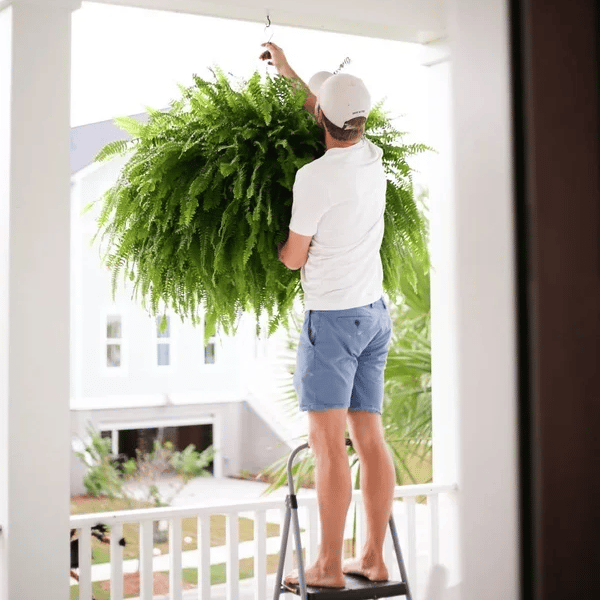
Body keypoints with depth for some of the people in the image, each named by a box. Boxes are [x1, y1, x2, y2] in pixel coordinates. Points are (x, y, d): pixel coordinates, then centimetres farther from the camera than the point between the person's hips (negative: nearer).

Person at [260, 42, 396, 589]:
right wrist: (287, 71, 36)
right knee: (370, 438, 9)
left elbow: (293, 258, -9)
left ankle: (329, 567, 1)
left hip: (332, 316, -8)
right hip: (375, 312, 8)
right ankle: (375, 560, 15)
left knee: (328, 442, -4)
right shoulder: (373, 157, 5)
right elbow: (341, 125, 28)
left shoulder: (314, 177, -17)